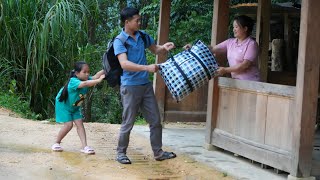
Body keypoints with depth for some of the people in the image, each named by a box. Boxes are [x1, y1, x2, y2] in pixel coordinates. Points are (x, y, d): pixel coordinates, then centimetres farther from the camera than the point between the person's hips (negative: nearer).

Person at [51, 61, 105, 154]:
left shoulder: (86, 79, -14)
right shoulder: (73, 81, -35)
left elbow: (95, 76, -32)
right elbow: (85, 84, -54)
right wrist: (99, 80, -64)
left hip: (74, 107, 7)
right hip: (63, 105, -7)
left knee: (80, 123, -5)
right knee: (68, 124, -13)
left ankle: (85, 146, -10)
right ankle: (56, 143, 8)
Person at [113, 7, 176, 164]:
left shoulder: (142, 36, 6)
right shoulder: (119, 41, -13)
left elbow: (155, 49, 21)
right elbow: (124, 64, -27)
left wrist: (164, 48, -2)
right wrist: (147, 67, -36)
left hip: (146, 85, 6)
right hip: (130, 87, -6)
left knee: (155, 121, 10)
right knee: (128, 123, 2)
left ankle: (158, 152, 22)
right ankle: (121, 153, 18)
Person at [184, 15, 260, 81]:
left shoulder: (251, 44, -8)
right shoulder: (230, 42, 10)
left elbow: (245, 65, -15)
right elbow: (213, 49, 7)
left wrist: (225, 70, -16)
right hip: (235, 81, 5)